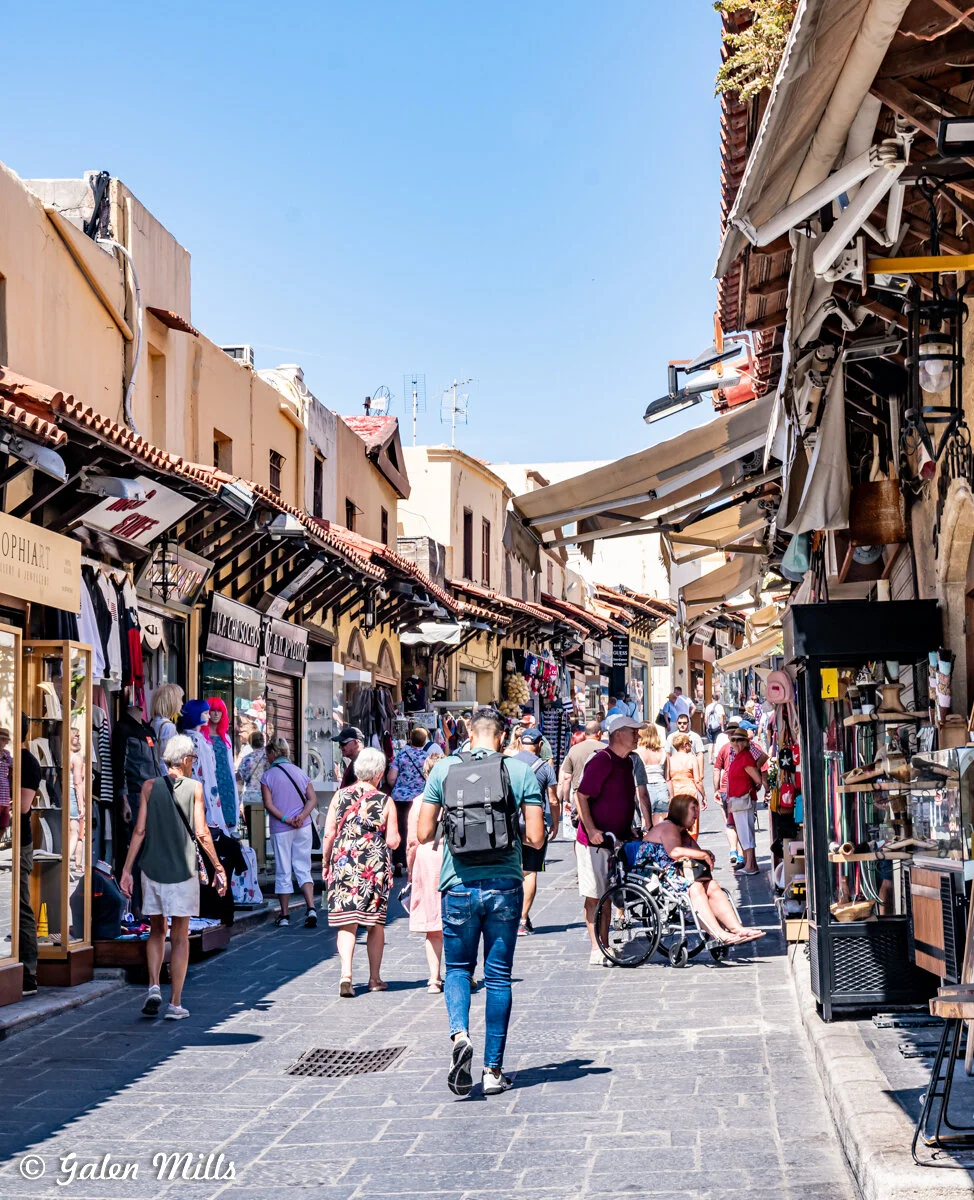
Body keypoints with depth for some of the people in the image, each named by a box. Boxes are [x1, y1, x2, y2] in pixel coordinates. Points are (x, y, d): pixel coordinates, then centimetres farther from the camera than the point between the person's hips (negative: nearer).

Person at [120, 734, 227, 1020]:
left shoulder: (150, 787, 2)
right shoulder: (194, 788, -4)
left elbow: (139, 831, -1)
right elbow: (201, 834, -7)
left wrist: (127, 870, 4)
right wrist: (219, 868, 1)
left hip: (153, 868, 2)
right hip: (183, 870, -2)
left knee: (156, 931, 16)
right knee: (179, 937, 4)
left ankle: (153, 987, -2)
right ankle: (175, 1003, 5)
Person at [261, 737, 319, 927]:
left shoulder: (268, 776, -4)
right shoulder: (300, 772, 8)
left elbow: (268, 804, -12)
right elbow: (312, 799, 1)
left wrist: (285, 819, -13)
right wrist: (301, 816, -10)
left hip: (280, 830, -3)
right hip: (303, 827, 3)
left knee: (283, 872, 5)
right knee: (303, 869, 6)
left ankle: (284, 915, 12)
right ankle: (311, 909, -11)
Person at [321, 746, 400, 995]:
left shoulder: (340, 796, 0)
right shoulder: (386, 802, -3)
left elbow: (328, 834, 0)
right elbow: (393, 841, -5)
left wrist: (325, 863, 11)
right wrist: (394, 835, 17)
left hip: (344, 863, 1)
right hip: (376, 865, -1)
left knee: (347, 923, 0)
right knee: (375, 923, 12)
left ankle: (346, 974, -17)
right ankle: (375, 979, 19)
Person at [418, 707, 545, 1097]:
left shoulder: (443, 770, 0)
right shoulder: (522, 772, -2)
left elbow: (423, 834, 1)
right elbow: (536, 838, -5)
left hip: (458, 885, 0)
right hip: (504, 885, 0)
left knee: (458, 968, 15)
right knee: (498, 976, 9)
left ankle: (459, 1033, -13)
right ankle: (493, 1071, 11)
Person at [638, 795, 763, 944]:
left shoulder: (684, 834, 25)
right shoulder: (667, 827, -7)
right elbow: (675, 852, -25)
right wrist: (704, 855, -15)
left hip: (678, 874, 10)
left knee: (712, 886, -12)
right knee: (696, 888, -31)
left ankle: (737, 929, -22)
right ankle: (719, 935, -42)